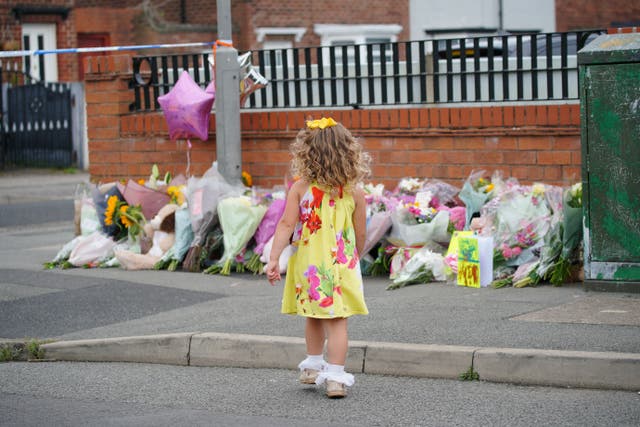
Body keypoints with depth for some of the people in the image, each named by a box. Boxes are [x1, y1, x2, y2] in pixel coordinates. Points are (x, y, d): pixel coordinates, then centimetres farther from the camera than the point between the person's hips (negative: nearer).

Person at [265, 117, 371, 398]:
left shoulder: (301, 187, -9)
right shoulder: (354, 191, -6)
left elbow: (286, 225, -13)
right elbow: (360, 234, -1)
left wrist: (273, 259, -11)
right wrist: (354, 258, 18)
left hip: (308, 266, 1)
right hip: (341, 264, -1)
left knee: (314, 317, 19)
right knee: (337, 321, 0)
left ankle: (313, 367, 34)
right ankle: (335, 377, -5)